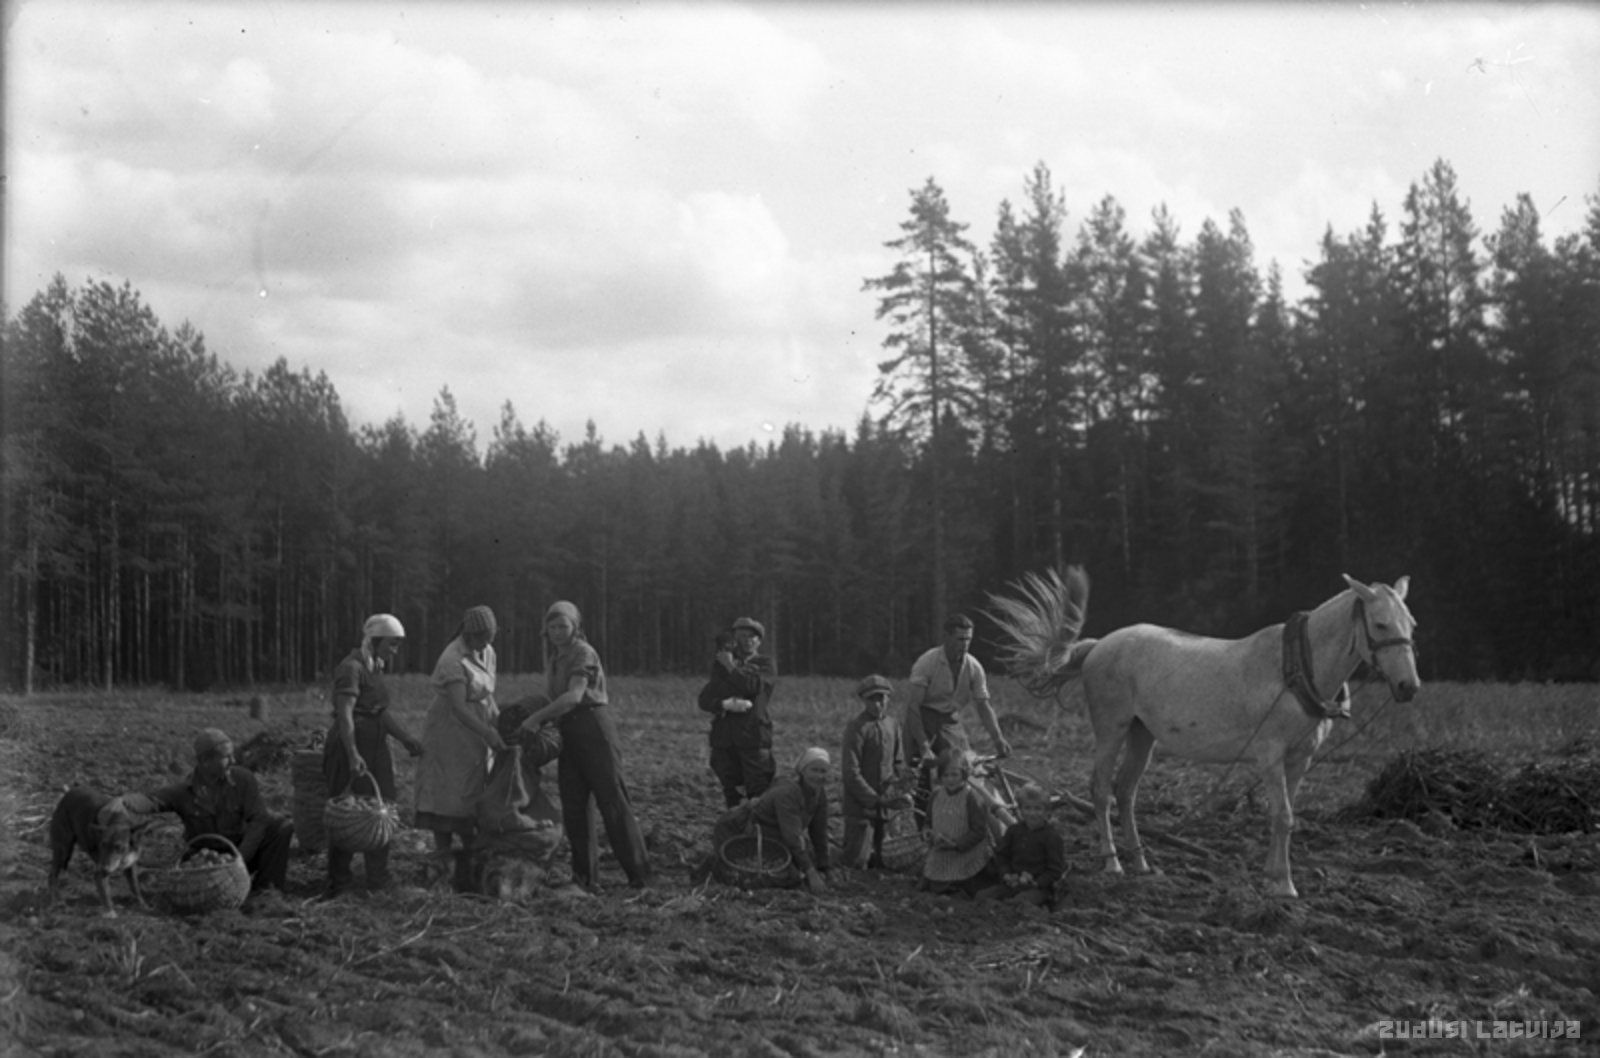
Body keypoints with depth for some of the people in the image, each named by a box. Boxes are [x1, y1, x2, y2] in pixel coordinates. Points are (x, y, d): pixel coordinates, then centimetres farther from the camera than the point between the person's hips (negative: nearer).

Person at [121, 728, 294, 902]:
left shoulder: (243, 779, -8)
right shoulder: (184, 791, -8)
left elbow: (259, 819, -13)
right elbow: (150, 801, -21)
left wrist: (240, 857, -24)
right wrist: (127, 801, -46)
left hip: (245, 853, 1)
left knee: (282, 827, -22)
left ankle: (265, 886, -15)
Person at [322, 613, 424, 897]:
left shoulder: (375, 668, 14)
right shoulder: (352, 667, -15)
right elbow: (345, 714, -24)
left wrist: (406, 739, 10)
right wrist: (353, 754, -32)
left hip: (374, 746, 9)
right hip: (352, 745, -9)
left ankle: (378, 878, 20)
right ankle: (338, 882, 4)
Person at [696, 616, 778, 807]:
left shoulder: (765, 665, 10)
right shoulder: (721, 665, 19)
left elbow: (753, 686, -11)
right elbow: (704, 699, 8)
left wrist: (731, 667, 0)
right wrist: (725, 704, -11)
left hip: (754, 736, -4)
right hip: (724, 737, 4)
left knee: (759, 794, -10)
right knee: (731, 794, 6)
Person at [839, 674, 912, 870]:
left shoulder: (893, 725, 8)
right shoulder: (857, 727, -12)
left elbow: (899, 763, 16)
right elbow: (851, 772, -15)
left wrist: (899, 793, -1)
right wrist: (876, 800, -17)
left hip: (884, 804, 6)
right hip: (860, 804, -6)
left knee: (876, 861, 11)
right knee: (856, 861, -9)